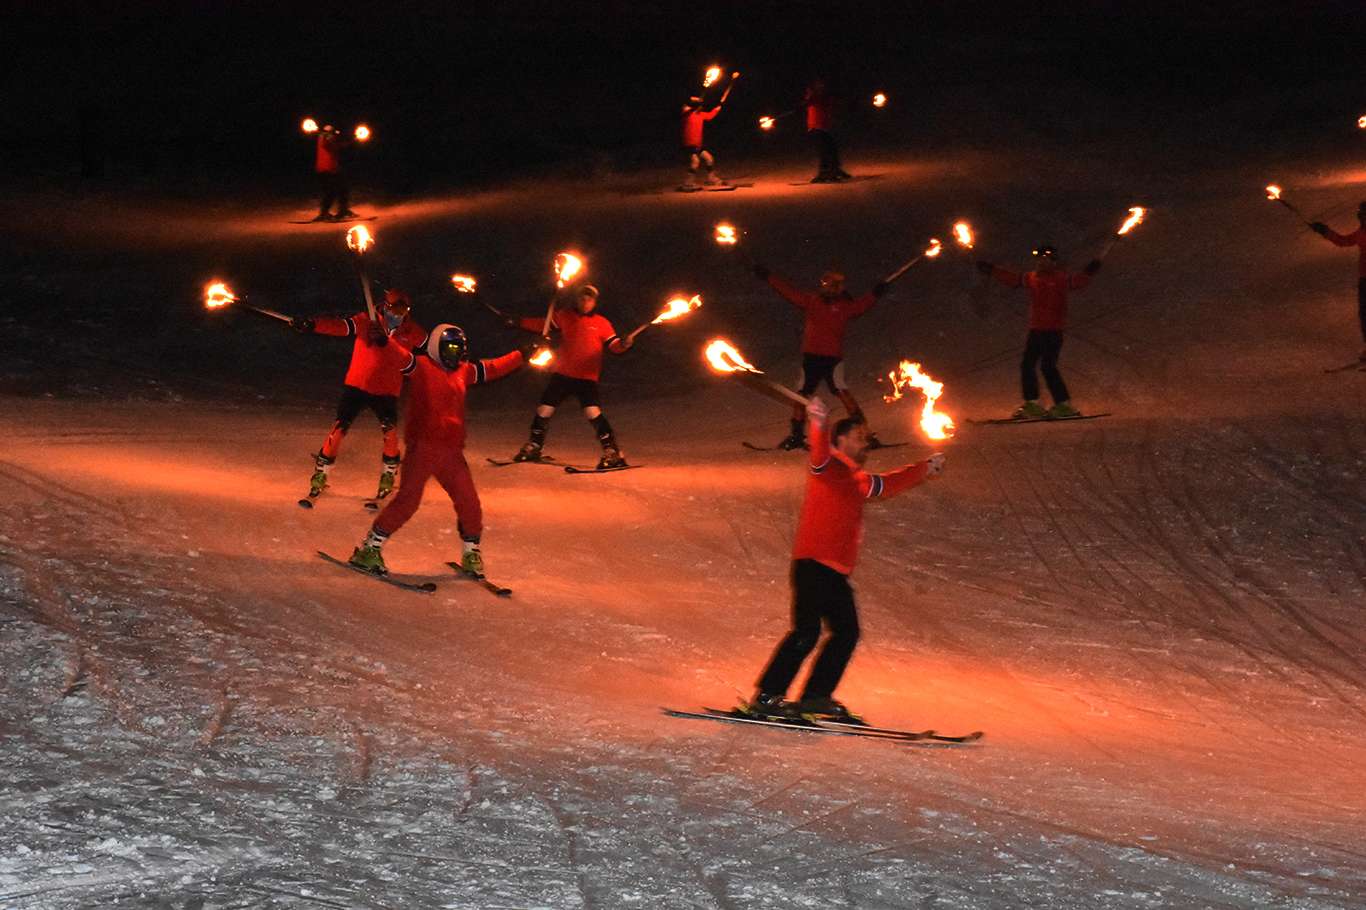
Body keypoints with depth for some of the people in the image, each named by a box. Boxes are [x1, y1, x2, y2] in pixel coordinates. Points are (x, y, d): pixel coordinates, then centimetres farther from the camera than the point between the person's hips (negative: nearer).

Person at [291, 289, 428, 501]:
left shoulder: (413, 332, -4)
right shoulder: (367, 321, -10)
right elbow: (340, 326, -25)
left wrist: (386, 342, -21)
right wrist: (312, 325, -40)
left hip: (386, 391, 0)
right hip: (357, 385, 0)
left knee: (390, 430, -15)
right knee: (339, 428, -7)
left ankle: (389, 476, 9)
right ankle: (320, 476, 9)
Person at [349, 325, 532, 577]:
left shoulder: (464, 371, 17)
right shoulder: (422, 367, -2)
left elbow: (492, 369, 29)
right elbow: (401, 356, -18)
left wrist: (522, 355, 34)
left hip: (451, 451, 6)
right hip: (422, 445, -6)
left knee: (469, 503, 5)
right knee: (407, 500, -12)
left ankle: (471, 555, 26)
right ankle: (368, 550, -4)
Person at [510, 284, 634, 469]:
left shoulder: (601, 323, 0)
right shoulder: (565, 316, 6)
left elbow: (614, 345, -6)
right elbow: (542, 324, 9)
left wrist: (624, 345, -28)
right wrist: (519, 323, -1)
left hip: (586, 378, -4)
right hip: (562, 374, 4)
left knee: (593, 413, -21)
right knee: (544, 410, 8)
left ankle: (613, 453, -14)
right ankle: (533, 449, 30)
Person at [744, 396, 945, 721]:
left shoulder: (855, 479, 24)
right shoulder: (832, 467, -3)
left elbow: (884, 485, 42)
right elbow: (820, 455, -26)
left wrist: (925, 469, 51)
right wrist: (818, 425, -48)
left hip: (835, 572, 10)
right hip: (814, 564, -10)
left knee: (846, 633, 12)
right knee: (806, 633, -16)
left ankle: (816, 696, 16)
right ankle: (766, 697, -15)